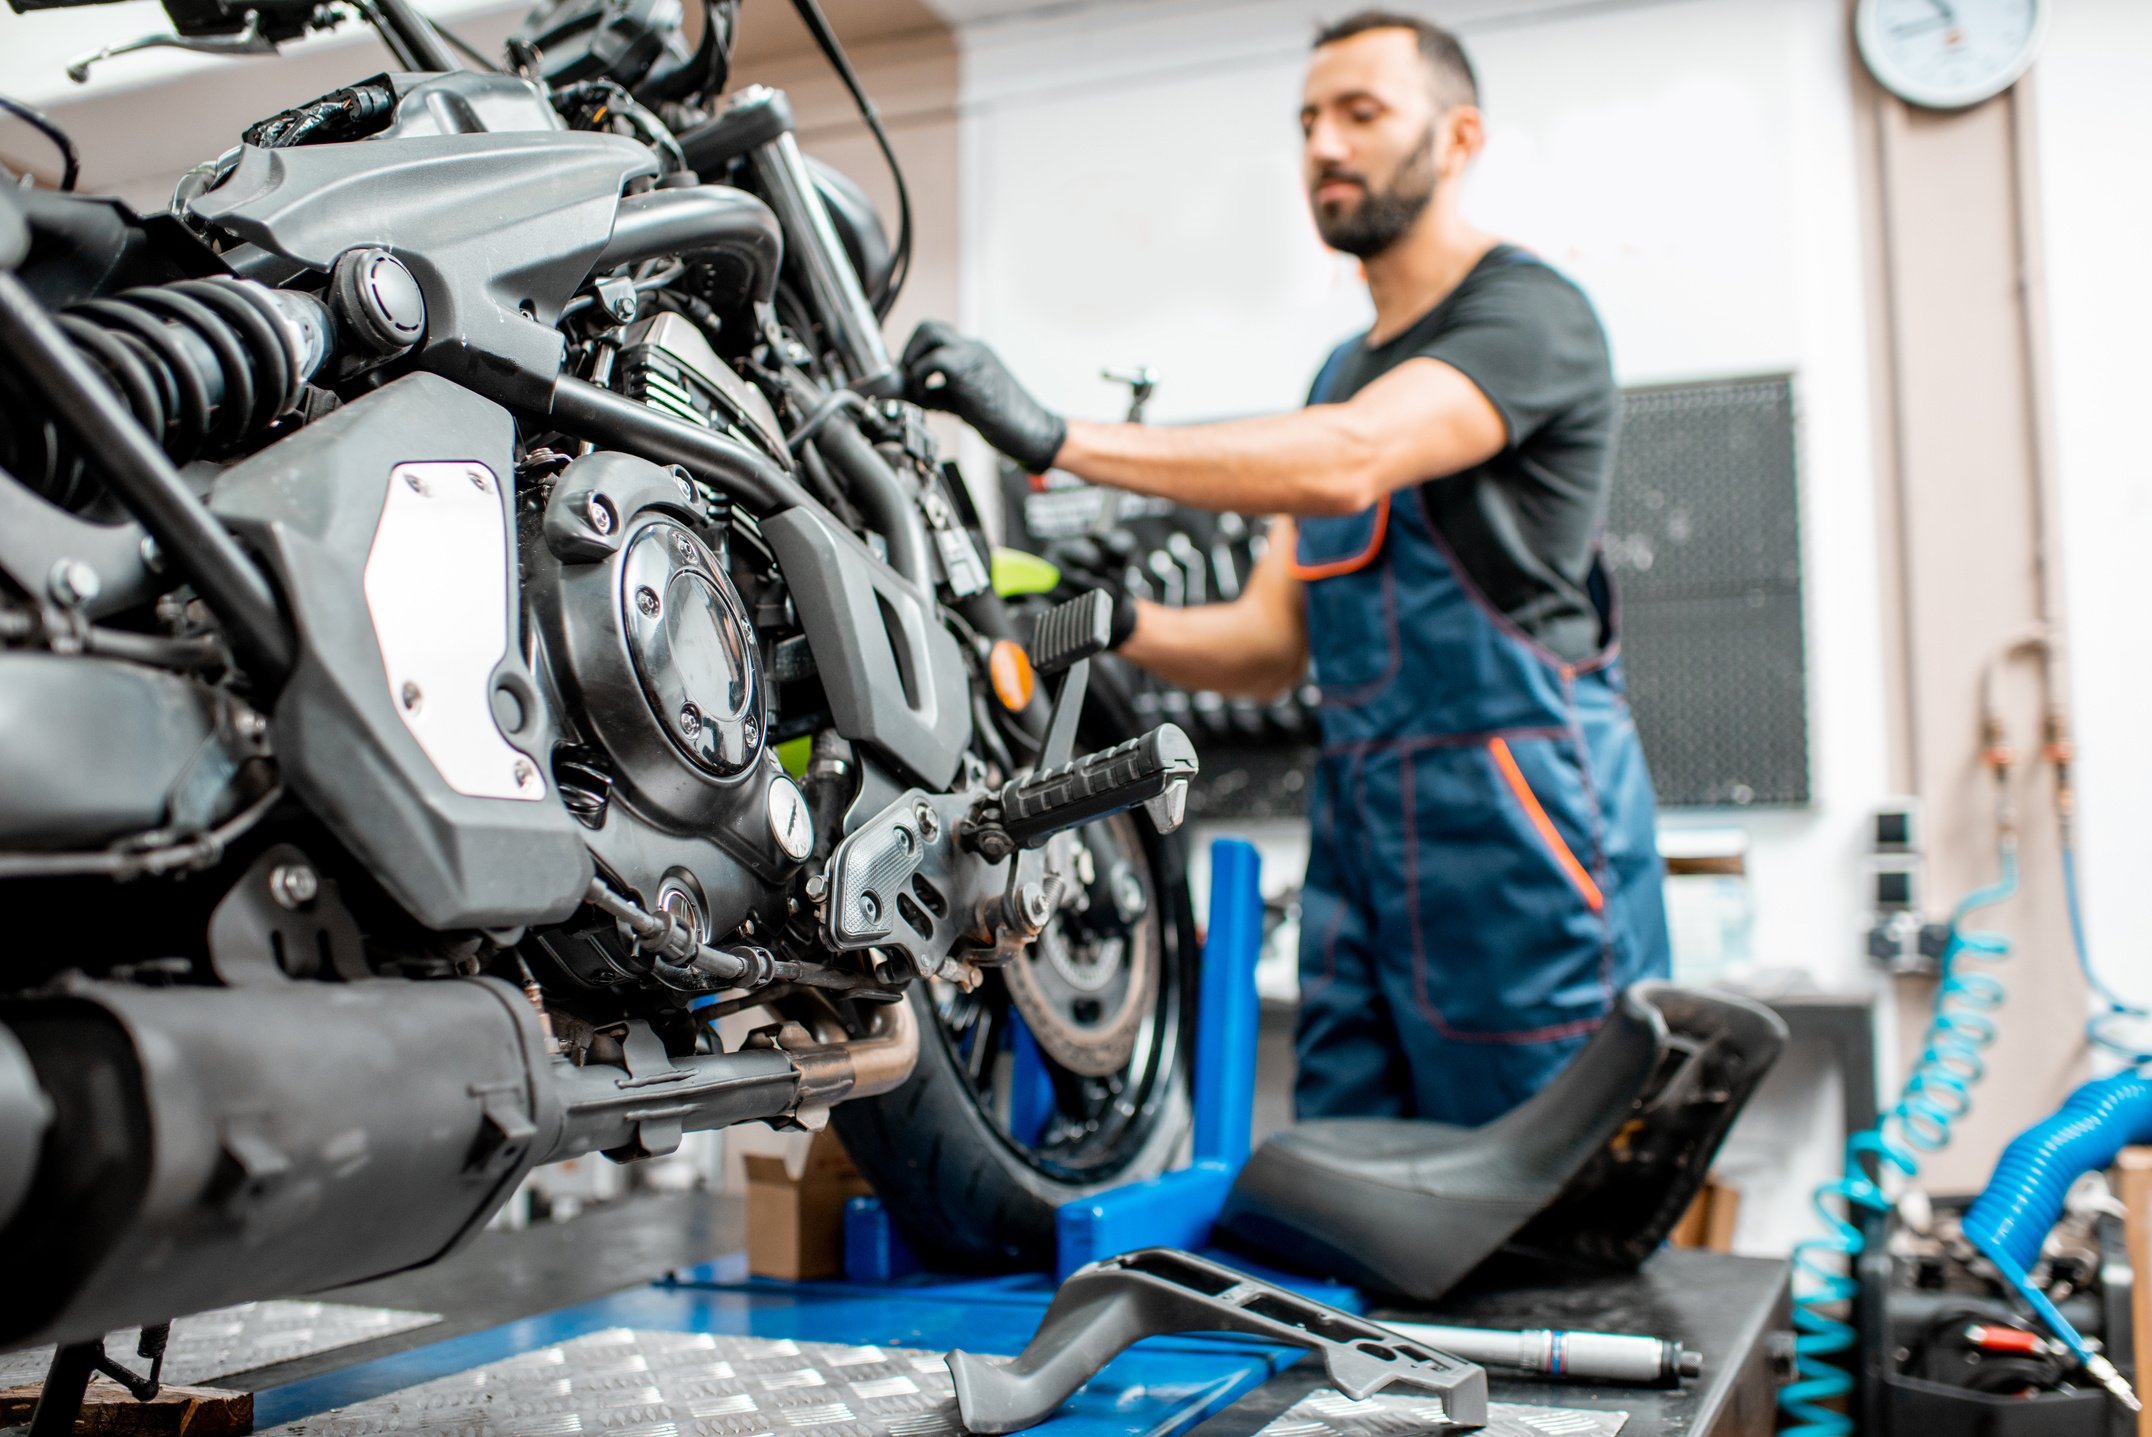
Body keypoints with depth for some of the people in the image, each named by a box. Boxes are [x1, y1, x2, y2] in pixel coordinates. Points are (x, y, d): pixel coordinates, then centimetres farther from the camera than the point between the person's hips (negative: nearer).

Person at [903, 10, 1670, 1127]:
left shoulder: (1527, 311, -4)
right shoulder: (1342, 371, 21)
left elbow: (1348, 464, -25)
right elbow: (1270, 648, 16)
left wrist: (1059, 439, -28)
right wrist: (1121, 623, -4)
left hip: (1516, 823, -7)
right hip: (1357, 826, 7)